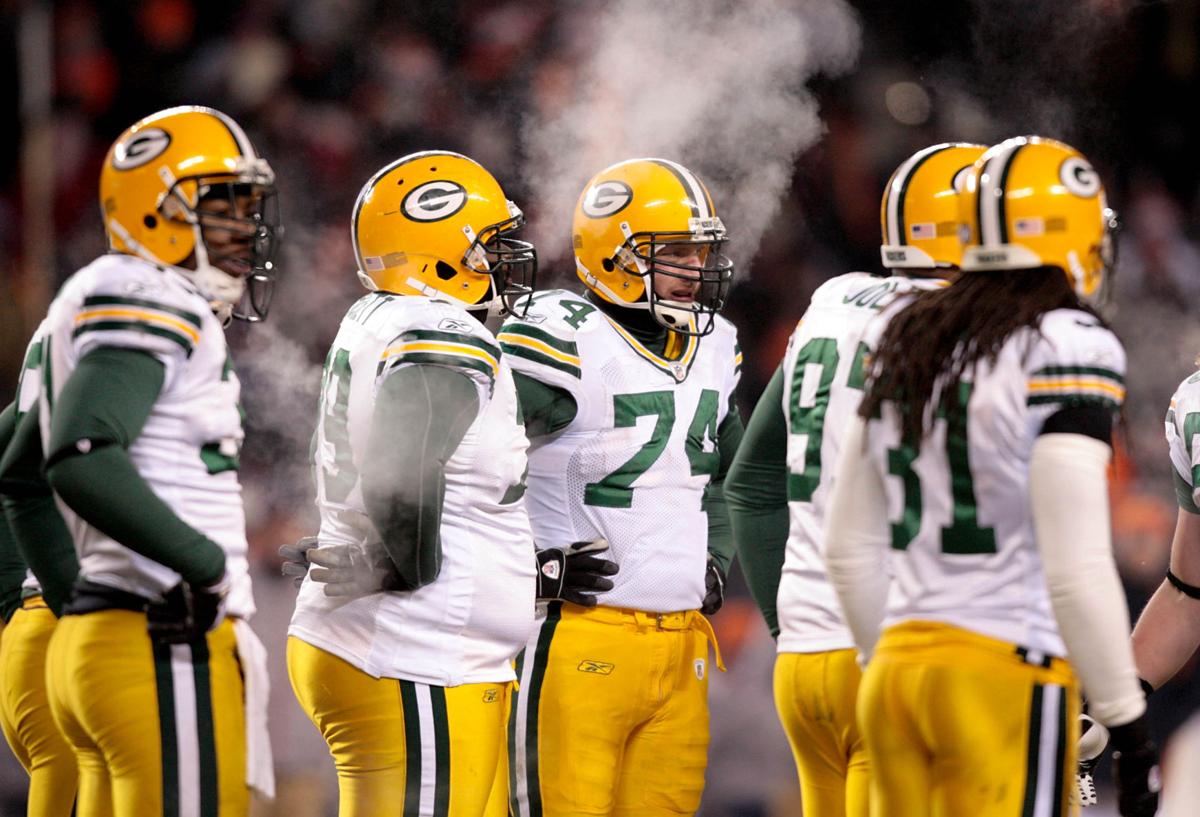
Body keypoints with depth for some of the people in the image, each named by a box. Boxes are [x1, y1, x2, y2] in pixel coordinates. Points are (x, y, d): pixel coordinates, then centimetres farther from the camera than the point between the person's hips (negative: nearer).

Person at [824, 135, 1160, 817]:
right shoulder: (1068, 349, -10)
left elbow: (851, 548, 16)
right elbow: (1076, 568, -16)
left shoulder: (905, 342, 12)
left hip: (899, 663, 7)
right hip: (1009, 678, -7)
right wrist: (1129, 726, -10)